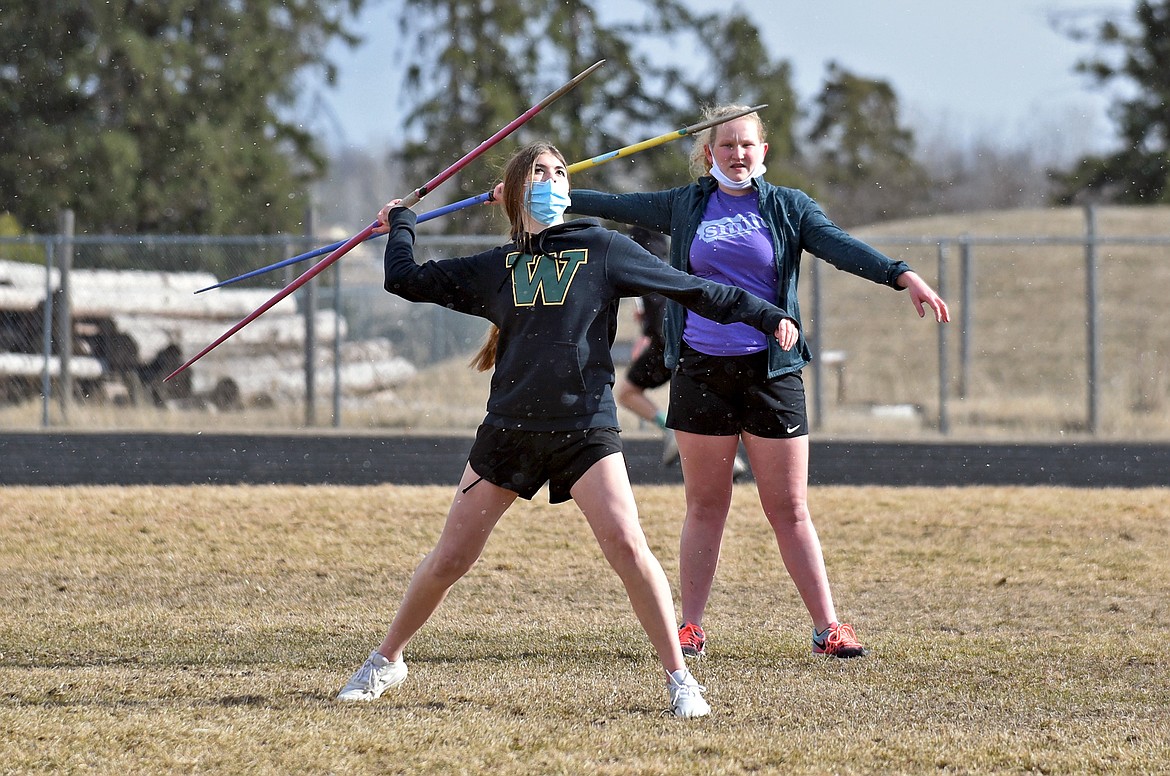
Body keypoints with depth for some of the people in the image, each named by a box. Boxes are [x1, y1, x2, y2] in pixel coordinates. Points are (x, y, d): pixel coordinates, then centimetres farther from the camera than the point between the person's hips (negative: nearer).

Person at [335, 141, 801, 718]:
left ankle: (679, 679, -11)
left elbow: (690, 290, 3)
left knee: (627, 545, -19)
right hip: (508, 429, 2)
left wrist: (765, 316, -2)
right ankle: (386, 661, 24)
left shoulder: (602, 249, 4)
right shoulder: (493, 270, 12)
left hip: (586, 428, -2)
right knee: (450, 558, 4)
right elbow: (407, 281, 17)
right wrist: (400, 225, 31)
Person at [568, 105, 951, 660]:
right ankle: (690, 627, 13)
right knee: (705, 506, 6)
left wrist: (903, 276, -24)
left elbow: (842, 248, -8)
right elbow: (615, 206, 15)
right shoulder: (686, 206, 10)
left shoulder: (788, 207, 4)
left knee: (789, 510, -1)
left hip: (770, 370, -1)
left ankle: (826, 627, 3)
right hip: (700, 370, 1)